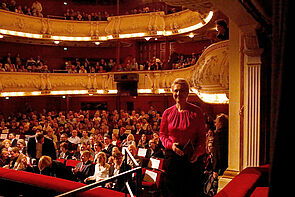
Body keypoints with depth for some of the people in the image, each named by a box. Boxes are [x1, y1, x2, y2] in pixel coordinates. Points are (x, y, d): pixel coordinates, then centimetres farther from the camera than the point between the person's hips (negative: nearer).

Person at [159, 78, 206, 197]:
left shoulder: (196, 112, -2)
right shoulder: (168, 113, 3)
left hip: (191, 156, -1)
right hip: (172, 155, 2)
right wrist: (171, 145, -9)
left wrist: (198, 151, -13)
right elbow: (162, 134, 9)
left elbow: (202, 135, 0)